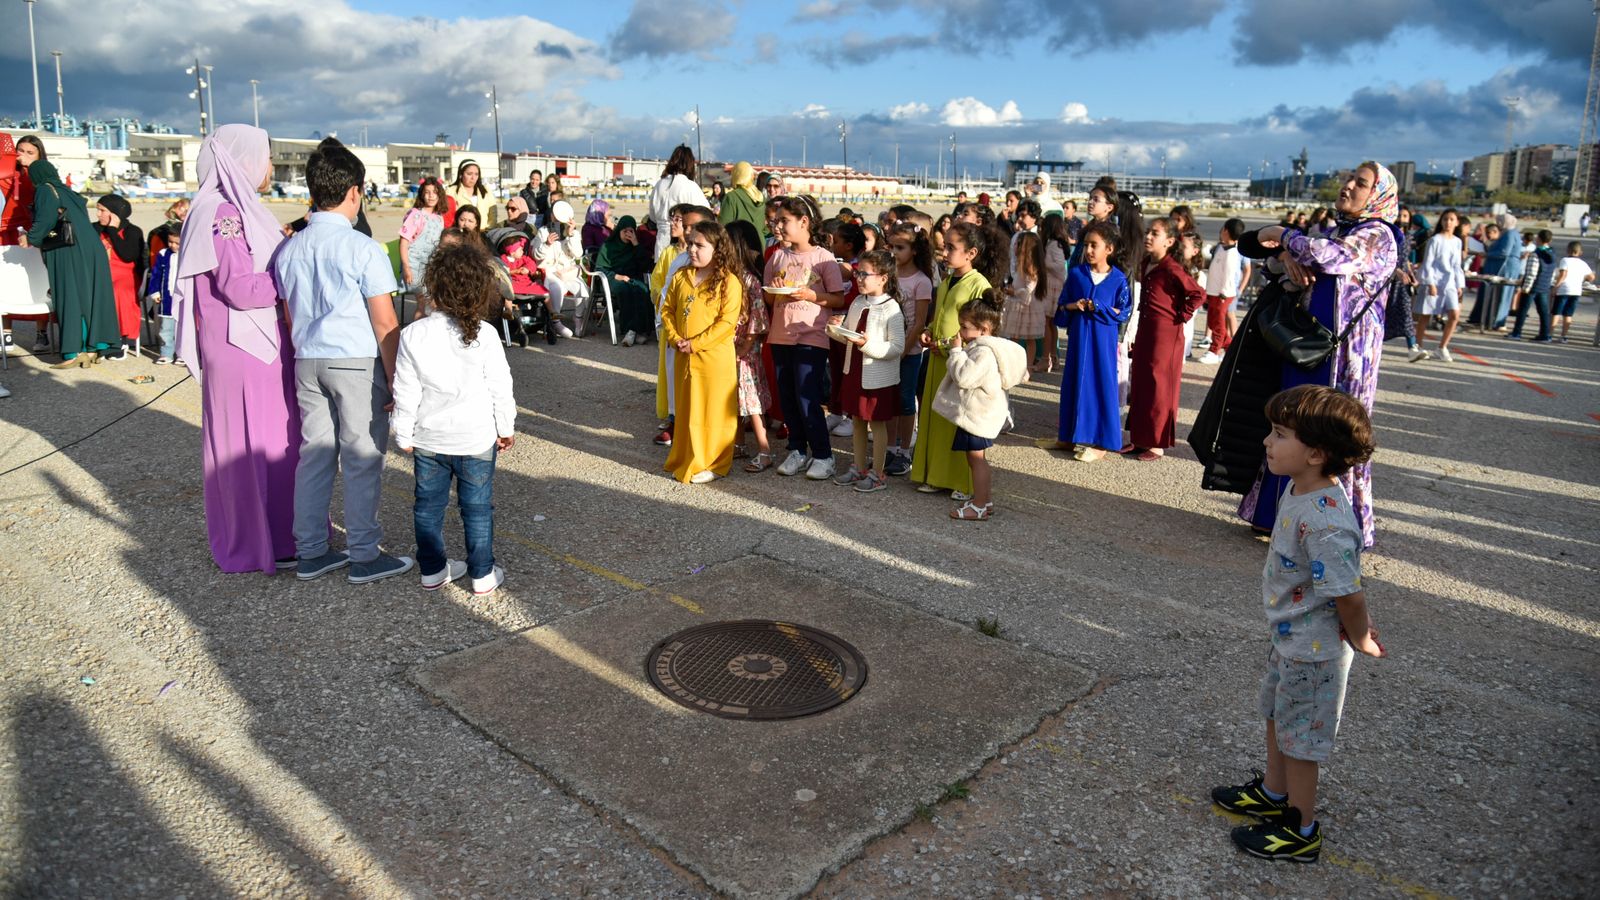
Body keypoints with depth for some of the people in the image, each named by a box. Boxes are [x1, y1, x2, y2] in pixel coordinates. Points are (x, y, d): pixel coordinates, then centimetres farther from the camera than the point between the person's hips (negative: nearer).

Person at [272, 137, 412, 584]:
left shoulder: (289, 249, 6)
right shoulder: (363, 249, -13)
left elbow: (289, 317, 12)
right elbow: (384, 323, -13)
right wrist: (395, 380, -7)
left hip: (307, 361, 6)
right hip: (357, 363, -6)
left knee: (314, 454, 13)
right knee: (362, 461, 2)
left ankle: (311, 553, 21)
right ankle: (365, 557, 10)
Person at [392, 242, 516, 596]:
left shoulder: (413, 334, -10)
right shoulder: (484, 335, -14)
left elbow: (405, 392, -5)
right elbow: (500, 387, -8)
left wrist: (404, 435, 7)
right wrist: (506, 428, 6)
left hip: (428, 438, 2)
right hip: (475, 438, -2)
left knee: (428, 504, 16)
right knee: (477, 508, 9)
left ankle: (432, 570, 27)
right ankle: (482, 574, 17)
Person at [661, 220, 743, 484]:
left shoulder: (728, 281, -10)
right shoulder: (681, 277, 8)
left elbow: (727, 322, -16)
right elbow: (667, 310, 11)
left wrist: (695, 343, -17)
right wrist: (674, 338, -5)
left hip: (715, 358, -6)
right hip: (684, 357, 6)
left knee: (714, 412, 3)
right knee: (687, 410, 15)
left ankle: (713, 465, 15)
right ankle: (686, 460, 28)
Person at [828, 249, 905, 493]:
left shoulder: (891, 309, -16)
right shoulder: (857, 303, 5)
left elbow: (897, 347, -21)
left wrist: (867, 344, -28)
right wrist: (836, 331, -6)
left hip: (879, 377, -7)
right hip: (854, 370, 7)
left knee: (877, 423, 5)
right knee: (856, 420, 16)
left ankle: (877, 474, 17)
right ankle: (859, 468, 30)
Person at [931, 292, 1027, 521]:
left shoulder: (984, 353, -23)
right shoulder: (981, 347, 10)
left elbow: (964, 376, -29)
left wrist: (956, 351, -19)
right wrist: (958, 352, 10)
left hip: (977, 415, -10)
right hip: (978, 413, 10)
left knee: (976, 459, -1)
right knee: (977, 459, 19)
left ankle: (979, 507, 7)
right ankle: (985, 498, 30)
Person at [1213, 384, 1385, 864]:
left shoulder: (1324, 523, -36)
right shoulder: (1298, 489, -4)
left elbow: (1350, 595, -29)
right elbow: (1347, 574, 9)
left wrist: (1360, 639, -10)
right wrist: (1360, 622, 14)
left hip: (1314, 649, -9)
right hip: (1289, 636, 10)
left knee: (1300, 735, 9)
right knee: (1278, 717, 26)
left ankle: (1300, 829, 29)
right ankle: (1273, 793, 49)